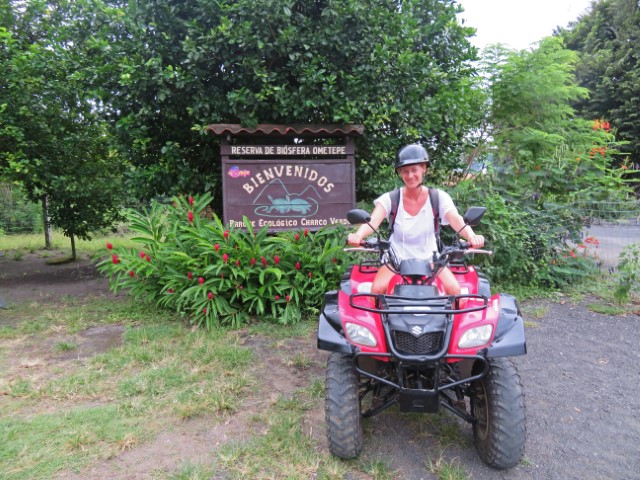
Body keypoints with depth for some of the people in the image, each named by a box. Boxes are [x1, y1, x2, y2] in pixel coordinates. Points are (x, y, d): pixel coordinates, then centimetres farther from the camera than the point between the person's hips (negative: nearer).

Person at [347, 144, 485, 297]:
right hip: (396, 259, -1)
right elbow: (372, 221, -24)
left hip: (430, 259, 1)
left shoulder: (439, 197, -5)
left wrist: (471, 236, -42)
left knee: (454, 289, -21)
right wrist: (358, 235, -47)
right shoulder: (389, 199, -7)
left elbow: (456, 220, -20)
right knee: (377, 289, -26)